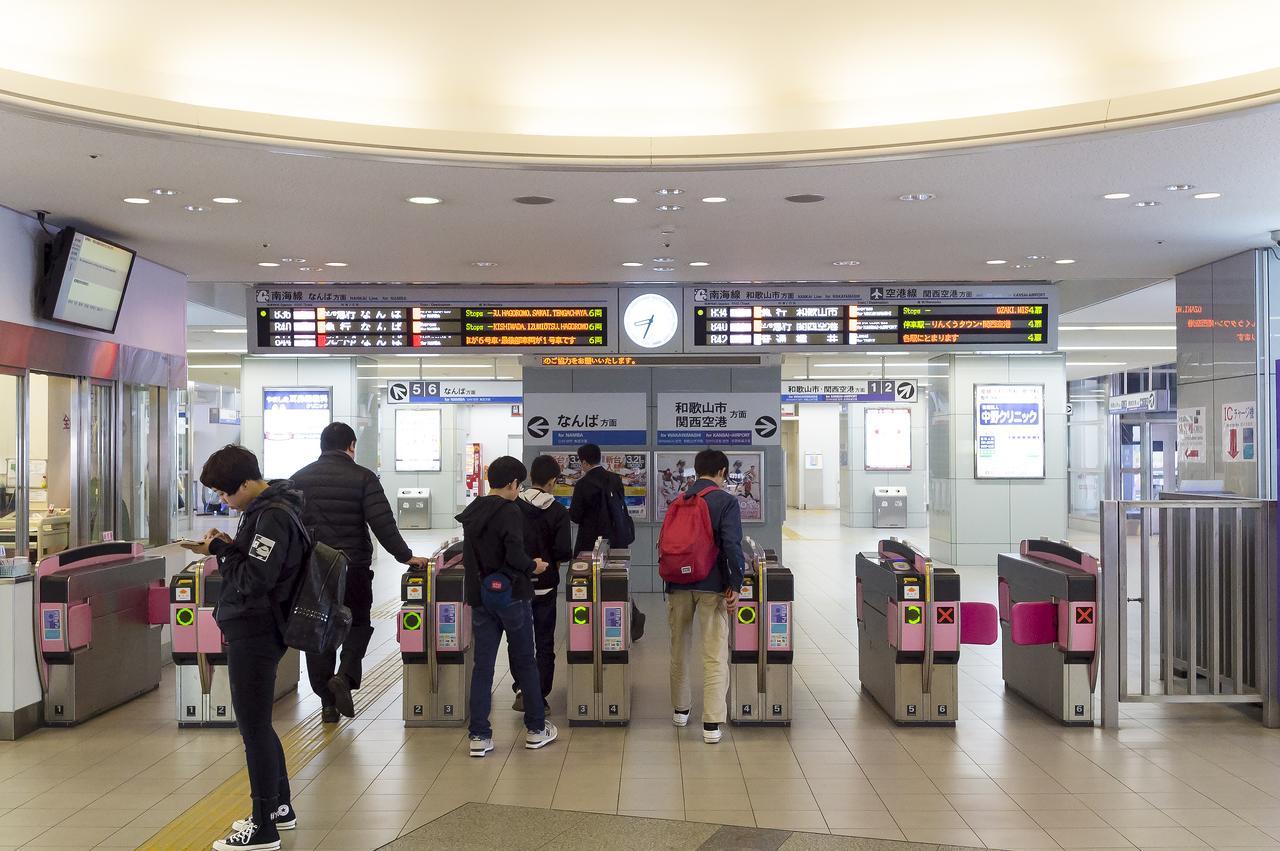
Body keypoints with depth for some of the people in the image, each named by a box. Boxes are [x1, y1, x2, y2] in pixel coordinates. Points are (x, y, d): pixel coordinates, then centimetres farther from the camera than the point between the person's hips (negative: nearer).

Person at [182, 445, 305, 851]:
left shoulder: (273, 515, -19)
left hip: (254, 634, -10)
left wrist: (220, 550, -11)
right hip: (255, 630, 10)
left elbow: (253, 580, -21)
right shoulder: (265, 507, 11)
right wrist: (230, 546, 1)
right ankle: (279, 807, 31)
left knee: (253, 727, -3)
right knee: (257, 724, 19)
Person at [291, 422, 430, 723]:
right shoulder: (362, 477, -5)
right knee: (358, 623, 17)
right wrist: (405, 556, -8)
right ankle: (345, 675, -6)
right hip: (353, 567, -2)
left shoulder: (300, 479, 5)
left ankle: (327, 703, 11)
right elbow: (382, 523, -12)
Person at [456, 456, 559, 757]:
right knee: (524, 661, 8)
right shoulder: (509, 512, -14)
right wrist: (533, 566, -2)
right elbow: (515, 555, -20)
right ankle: (536, 729, 18)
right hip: (510, 594, -5)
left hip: (479, 594, 5)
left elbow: (469, 555, 12)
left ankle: (479, 735, 4)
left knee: (482, 663, 6)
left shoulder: (471, 513, 7)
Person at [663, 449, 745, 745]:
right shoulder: (725, 502, -6)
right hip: (711, 586, -5)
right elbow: (732, 545, -15)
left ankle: (680, 709, 32)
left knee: (679, 649, 18)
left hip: (677, 584, 5)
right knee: (715, 655, -2)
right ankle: (712, 723, -6)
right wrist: (735, 585, -11)